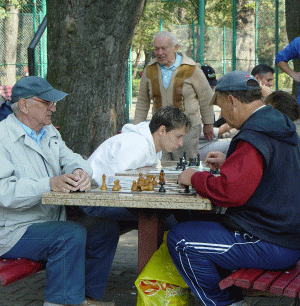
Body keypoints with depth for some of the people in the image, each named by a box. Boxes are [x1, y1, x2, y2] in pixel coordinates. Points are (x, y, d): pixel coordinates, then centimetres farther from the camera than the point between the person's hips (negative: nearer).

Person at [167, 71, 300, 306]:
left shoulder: (253, 139, -22)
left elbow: (230, 191, -29)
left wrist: (195, 178, -12)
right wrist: (228, 162, 21)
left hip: (272, 247, -11)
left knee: (180, 239, -10)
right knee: (207, 223, 27)